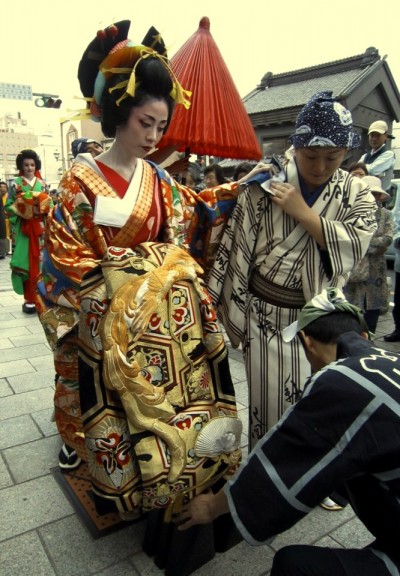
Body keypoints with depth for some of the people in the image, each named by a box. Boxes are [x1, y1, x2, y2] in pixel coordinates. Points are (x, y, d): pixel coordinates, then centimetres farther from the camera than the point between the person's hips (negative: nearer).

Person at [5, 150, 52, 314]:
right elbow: (8, 206, 2)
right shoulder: (15, 184, 4)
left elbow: (49, 203, 11)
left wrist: (42, 208, -8)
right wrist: (21, 209, -14)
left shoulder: (42, 184, 11)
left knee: (41, 261, 1)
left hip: (40, 228, 2)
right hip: (23, 229, -2)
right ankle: (29, 299, 2)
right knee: (27, 263, -4)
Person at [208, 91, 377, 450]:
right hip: (267, 315, -2)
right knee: (269, 404, 6)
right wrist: (222, 302, -4)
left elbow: (355, 245, -15)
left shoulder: (357, 194, 1)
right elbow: (236, 247, -5)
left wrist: (302, 212, -19)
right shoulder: (266, 185, -7)